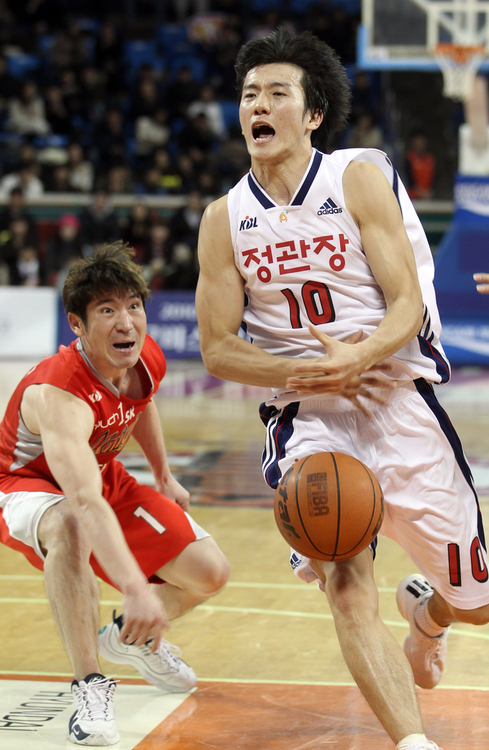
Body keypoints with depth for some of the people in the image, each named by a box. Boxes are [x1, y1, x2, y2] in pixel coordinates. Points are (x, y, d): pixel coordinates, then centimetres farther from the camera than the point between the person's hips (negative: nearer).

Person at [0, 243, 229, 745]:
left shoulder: (147, 361, -17)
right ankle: (89, 686, -31)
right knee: (71, 530, -43)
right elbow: (85, 502, -55)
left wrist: (163, 476, 22)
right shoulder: (58, 393, -40)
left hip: (103, 478, 7)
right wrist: (135, 587, -66)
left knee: (209, 573, 0)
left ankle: (133, 639, 32)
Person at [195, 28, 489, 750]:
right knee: (346, 587, -22)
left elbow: (406, 304, -9)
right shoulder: (225, 219, 3)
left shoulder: (360, 178, -5)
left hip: (399, 396, 0)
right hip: (307, 414, 1)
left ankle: (426, 613, 45)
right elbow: (218, 348, 3)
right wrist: (310, 371, -13)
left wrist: (360, 356, -31)